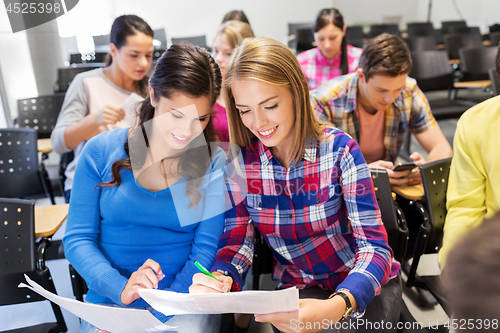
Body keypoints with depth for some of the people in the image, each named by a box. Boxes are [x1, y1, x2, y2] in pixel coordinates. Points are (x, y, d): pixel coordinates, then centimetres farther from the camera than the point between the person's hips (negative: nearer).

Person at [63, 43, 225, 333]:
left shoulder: (215, 165, -4)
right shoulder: (101, 152, -1)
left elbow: (206, 252, -6)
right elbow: (77, 238, -1)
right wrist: (121, 288, -18)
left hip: (185, 299, 0)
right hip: (111, 299, 1)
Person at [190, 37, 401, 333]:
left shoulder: (338, 148, -18)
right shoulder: (240, 159, -10)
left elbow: (374, 247, -21)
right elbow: (238, 239, -6)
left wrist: (337, 307, -40)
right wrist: (220, 280, -29)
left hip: (365, 285, -1)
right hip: (299, 286, 1)